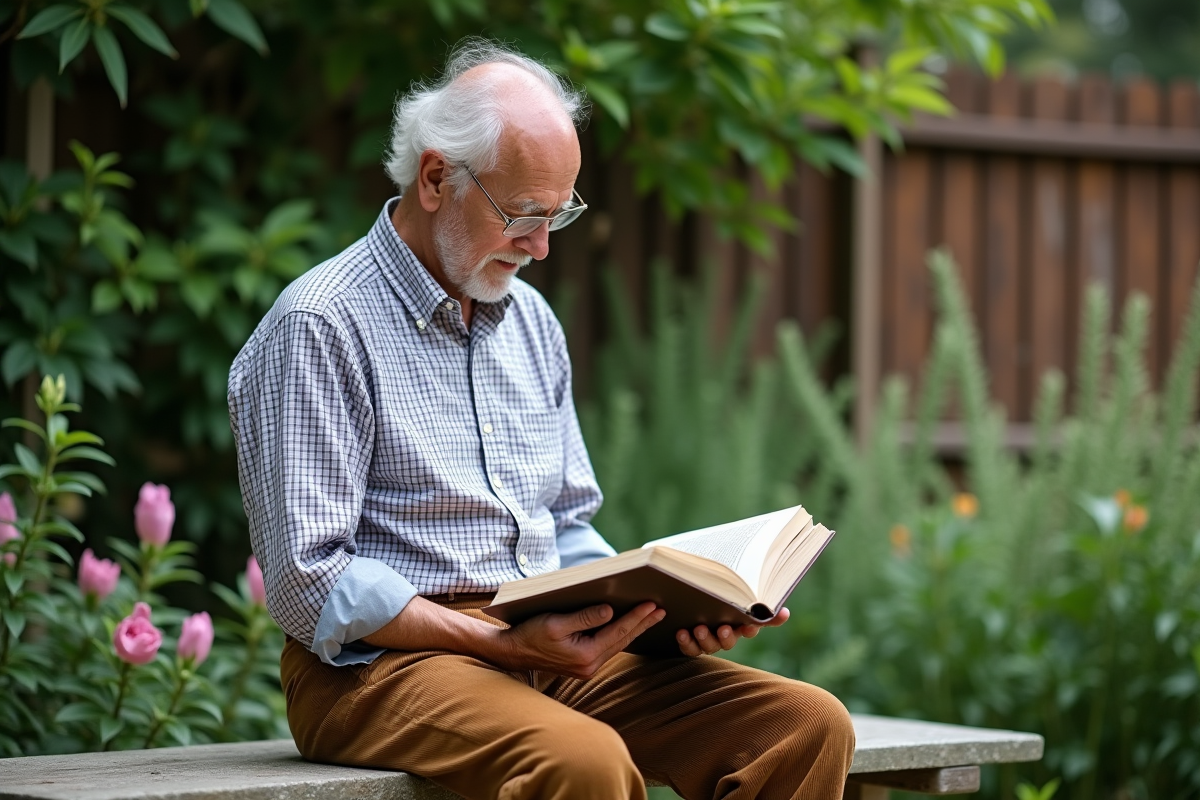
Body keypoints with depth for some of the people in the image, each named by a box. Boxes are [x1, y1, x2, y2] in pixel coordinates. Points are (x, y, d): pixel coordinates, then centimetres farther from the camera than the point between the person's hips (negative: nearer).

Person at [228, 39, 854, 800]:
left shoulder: (530, 319, 18)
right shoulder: (320, 326, -8)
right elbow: (309, 583, -14)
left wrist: (667, 606, 2)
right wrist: (505, 642, -21)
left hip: (549, 649, 8)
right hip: (380, 663, -7)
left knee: (809, 724, -14)